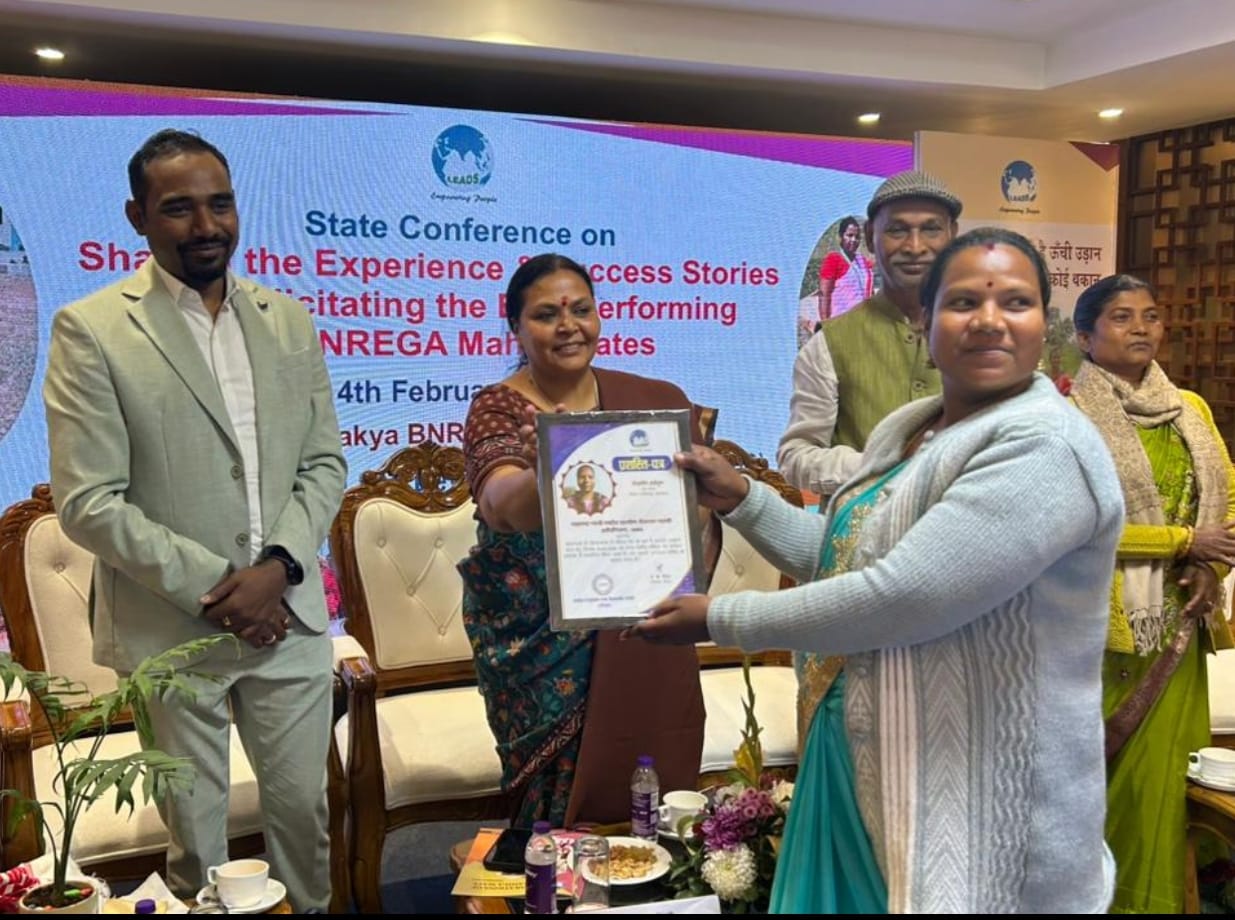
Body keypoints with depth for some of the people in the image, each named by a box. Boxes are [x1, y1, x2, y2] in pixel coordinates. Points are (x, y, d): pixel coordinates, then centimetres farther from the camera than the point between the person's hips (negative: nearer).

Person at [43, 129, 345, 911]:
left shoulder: (289, 319, 6)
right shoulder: (90, 330, -7)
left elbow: (325, 462, 6)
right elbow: (87, 503, -11)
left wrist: (276, 567, -10)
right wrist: (215, 588, -15)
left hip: (288, 616, 3)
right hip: (171, 630, -3)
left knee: (303, 808, 14)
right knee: (195, 829, 13)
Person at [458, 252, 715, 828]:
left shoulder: (652, 399, 4)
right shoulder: (499, 408, -6)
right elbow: (502, 504, -27)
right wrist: (544, 476, -47)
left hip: (644, 643, 3)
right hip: (541, 647, -2)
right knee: (562, 805, 3)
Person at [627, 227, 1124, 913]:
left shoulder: (1044, 447, -21)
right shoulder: (903, 428, 7)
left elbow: (900, 596, -28)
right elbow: (842, 556, 17)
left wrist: (718, 619, -19)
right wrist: (739, 498, 6)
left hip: (981, 800, -8)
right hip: (868, 763, 8)